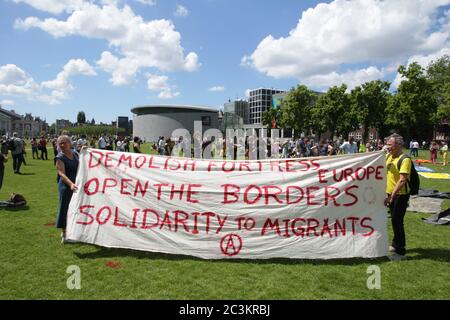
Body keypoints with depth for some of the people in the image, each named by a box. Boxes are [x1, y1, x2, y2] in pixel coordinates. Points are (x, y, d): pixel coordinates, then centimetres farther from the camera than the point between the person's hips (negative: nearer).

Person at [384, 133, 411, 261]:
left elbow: (402, 180, -27)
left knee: (397, 222, -3)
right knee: (395, 220, 19)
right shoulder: (388, 156, 5)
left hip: (400, 195, -8)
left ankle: (400, 252, 8)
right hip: (391, 193, 8)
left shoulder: (405, 159, -19)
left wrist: (391, 196, -29)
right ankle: (396, 244, 36)